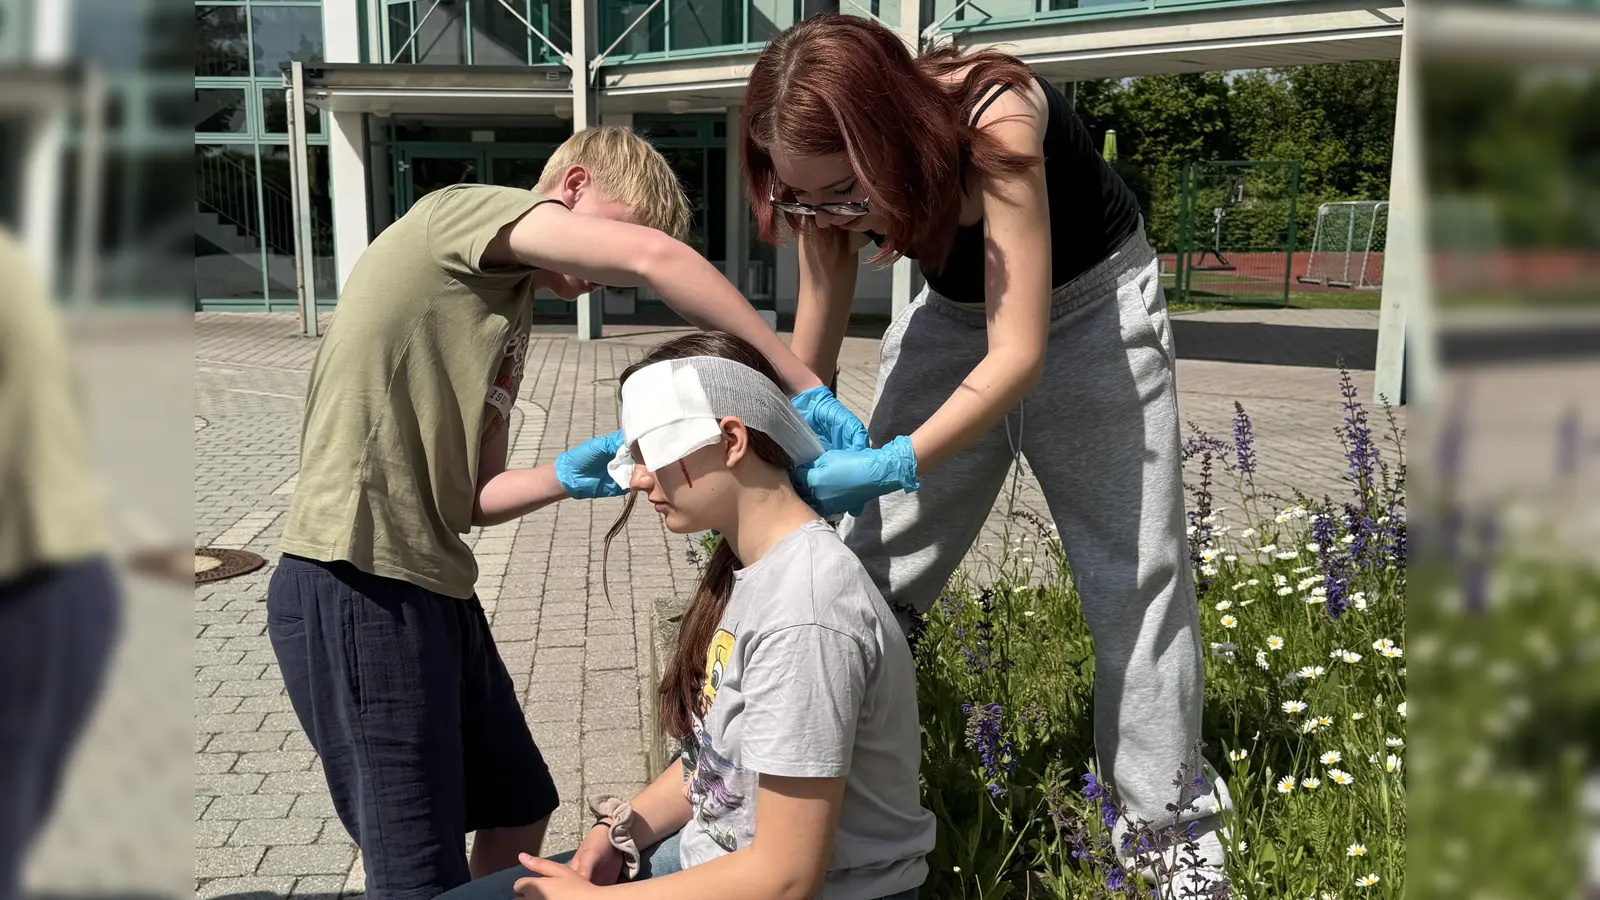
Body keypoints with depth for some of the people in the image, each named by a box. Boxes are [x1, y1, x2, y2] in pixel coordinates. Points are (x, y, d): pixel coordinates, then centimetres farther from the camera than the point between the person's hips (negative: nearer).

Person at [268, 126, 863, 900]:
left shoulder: (509, 312, 18)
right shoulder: (465, 209, -7)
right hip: (355, 588, -9)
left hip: (436, 588, 9)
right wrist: (803, 386, -23)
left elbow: (471, 497, 13)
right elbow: (652, 257, -25)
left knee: (520, 811, 20)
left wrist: (567, 478, -6)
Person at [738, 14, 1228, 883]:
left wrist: (896, 464, -42)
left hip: (1089, 302, -4)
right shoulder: (827, 168, -20)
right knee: (865, 568, 0)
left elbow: (1018, 355, -35)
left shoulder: (995, 119, -36)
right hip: (955, 314, 4)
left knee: (1133, 580, -2)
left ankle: (1176, 838, 13)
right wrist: (787, 447, -18)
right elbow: (811, 357, -9)